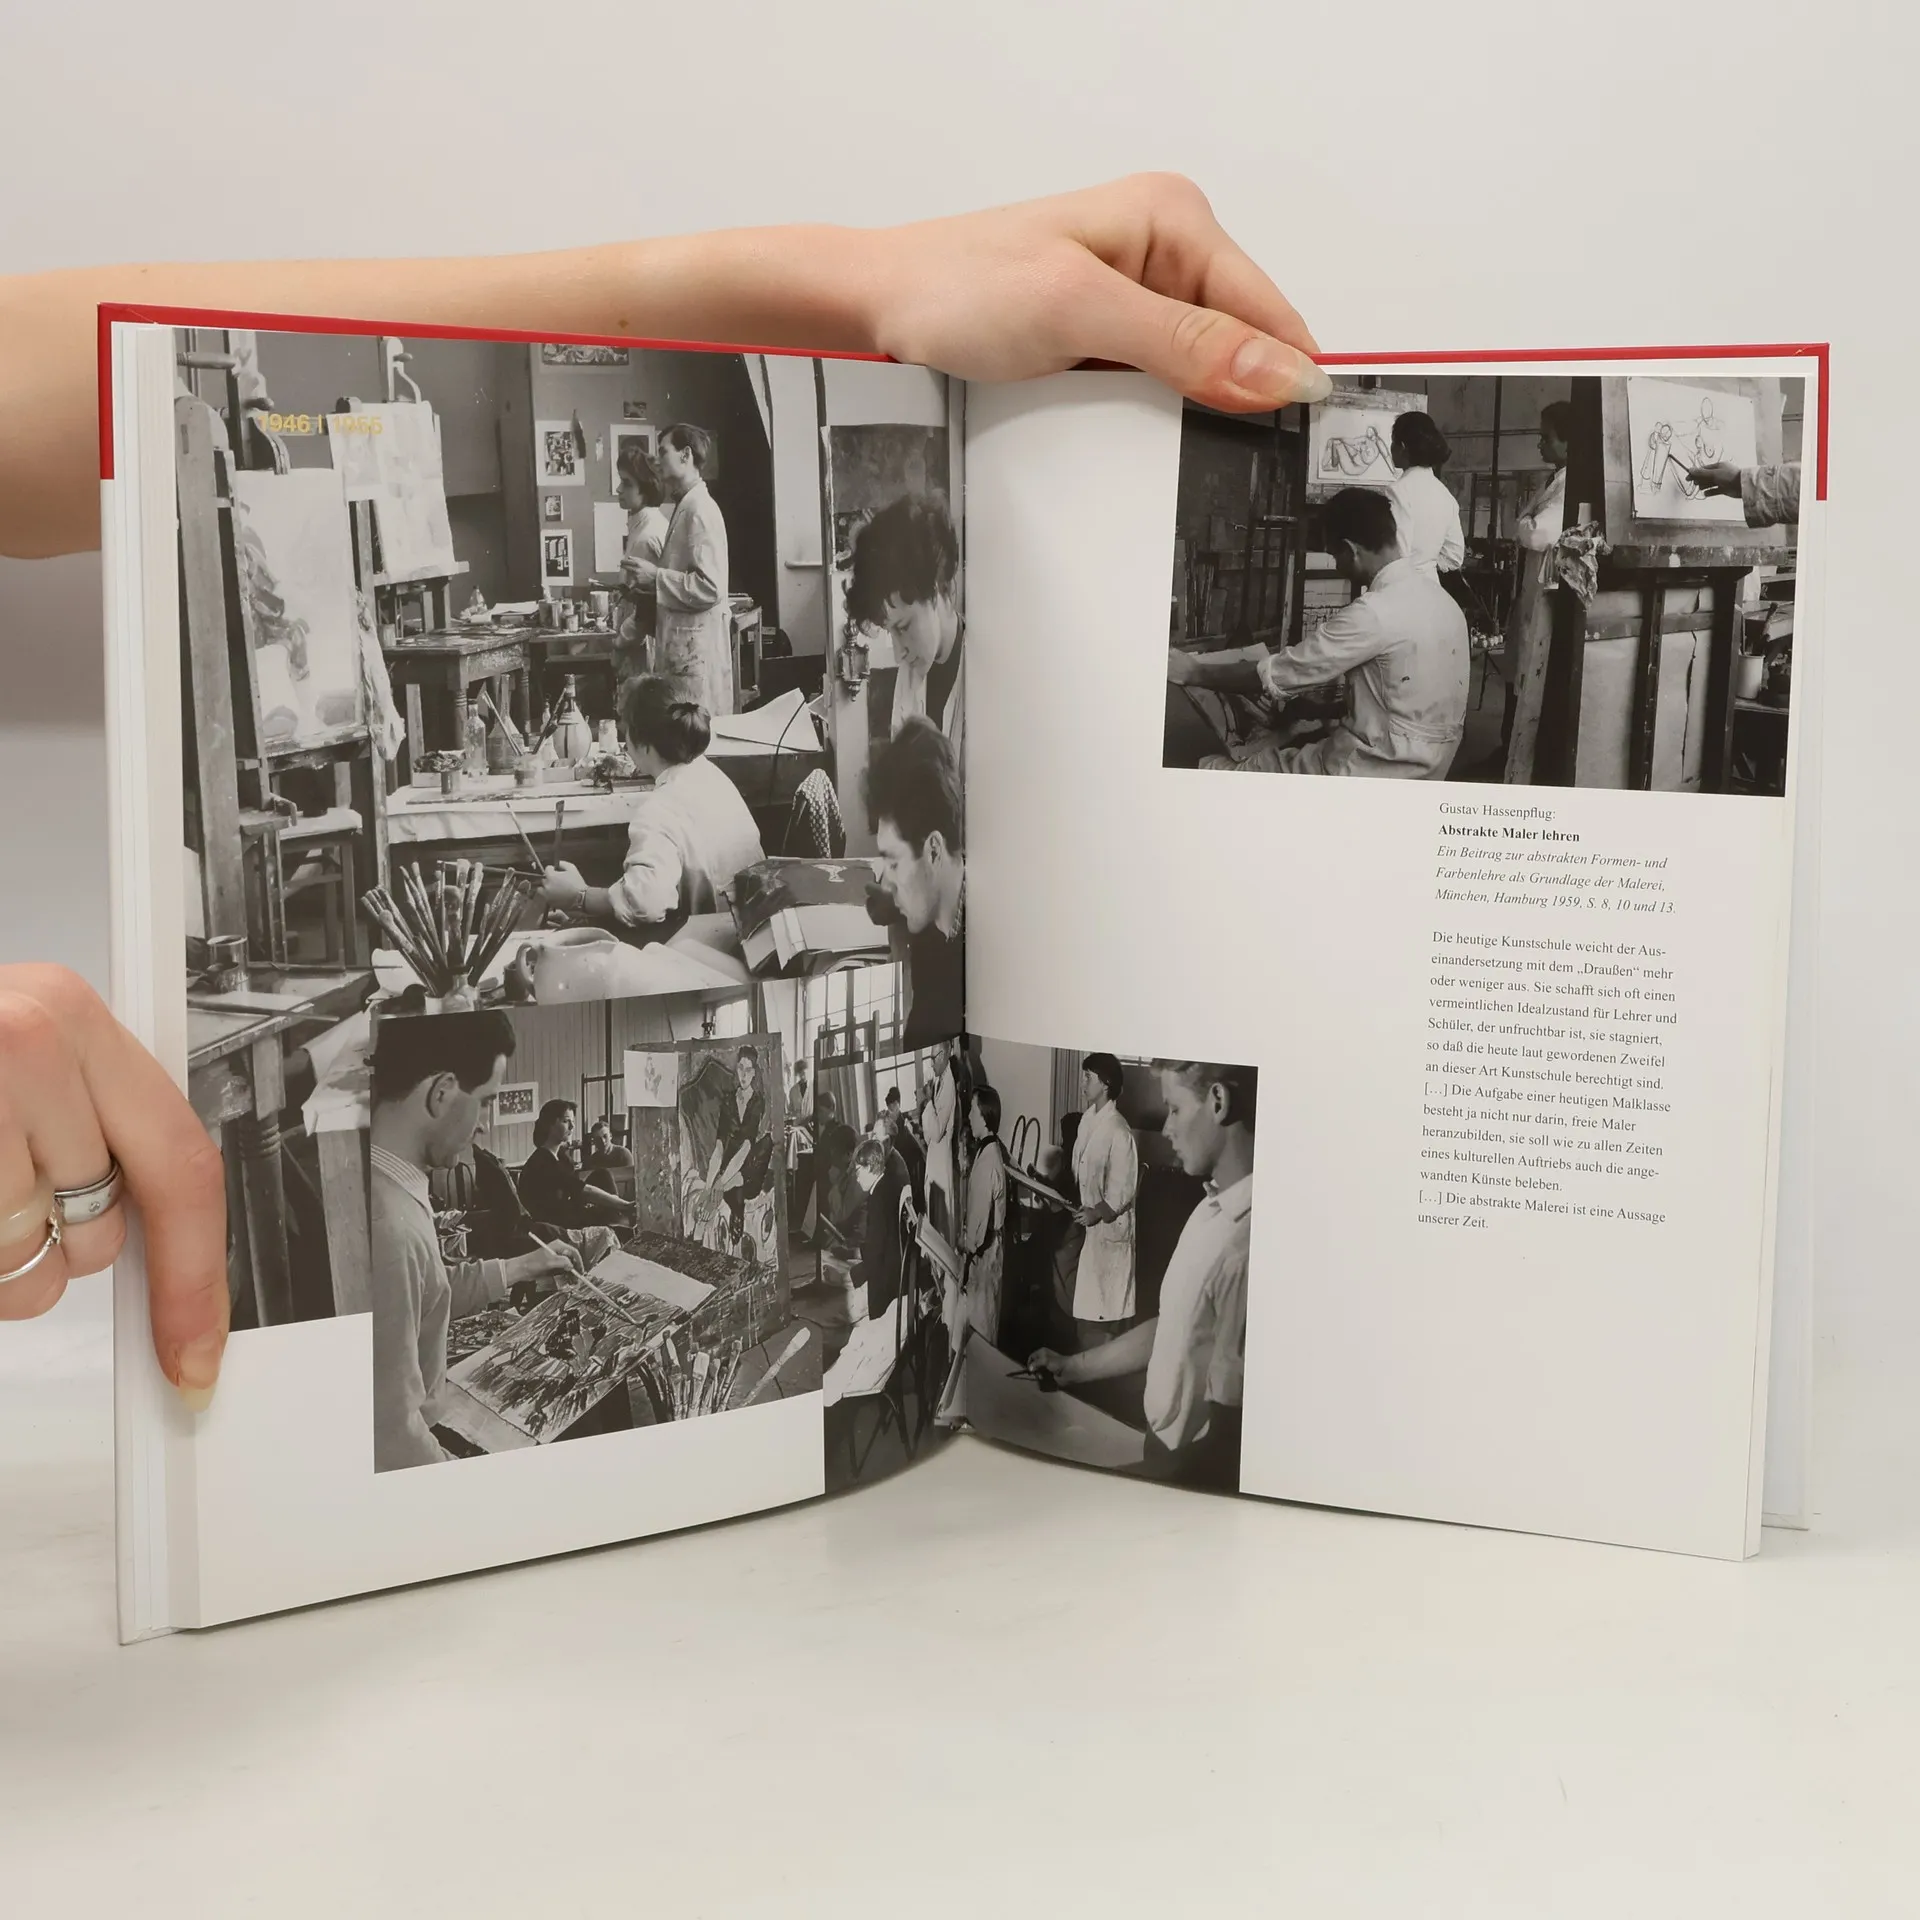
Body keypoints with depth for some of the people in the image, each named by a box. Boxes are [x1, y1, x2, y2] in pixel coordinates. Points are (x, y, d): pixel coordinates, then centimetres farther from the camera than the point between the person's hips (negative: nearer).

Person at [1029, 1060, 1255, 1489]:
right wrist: (1072, 1368, 20)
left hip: (1195, 1475, -8)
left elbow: (1230, 1408, -25)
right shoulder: (1212, 1210, 4)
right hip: (1167, 1447, 8)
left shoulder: (1246, 1240, -28)